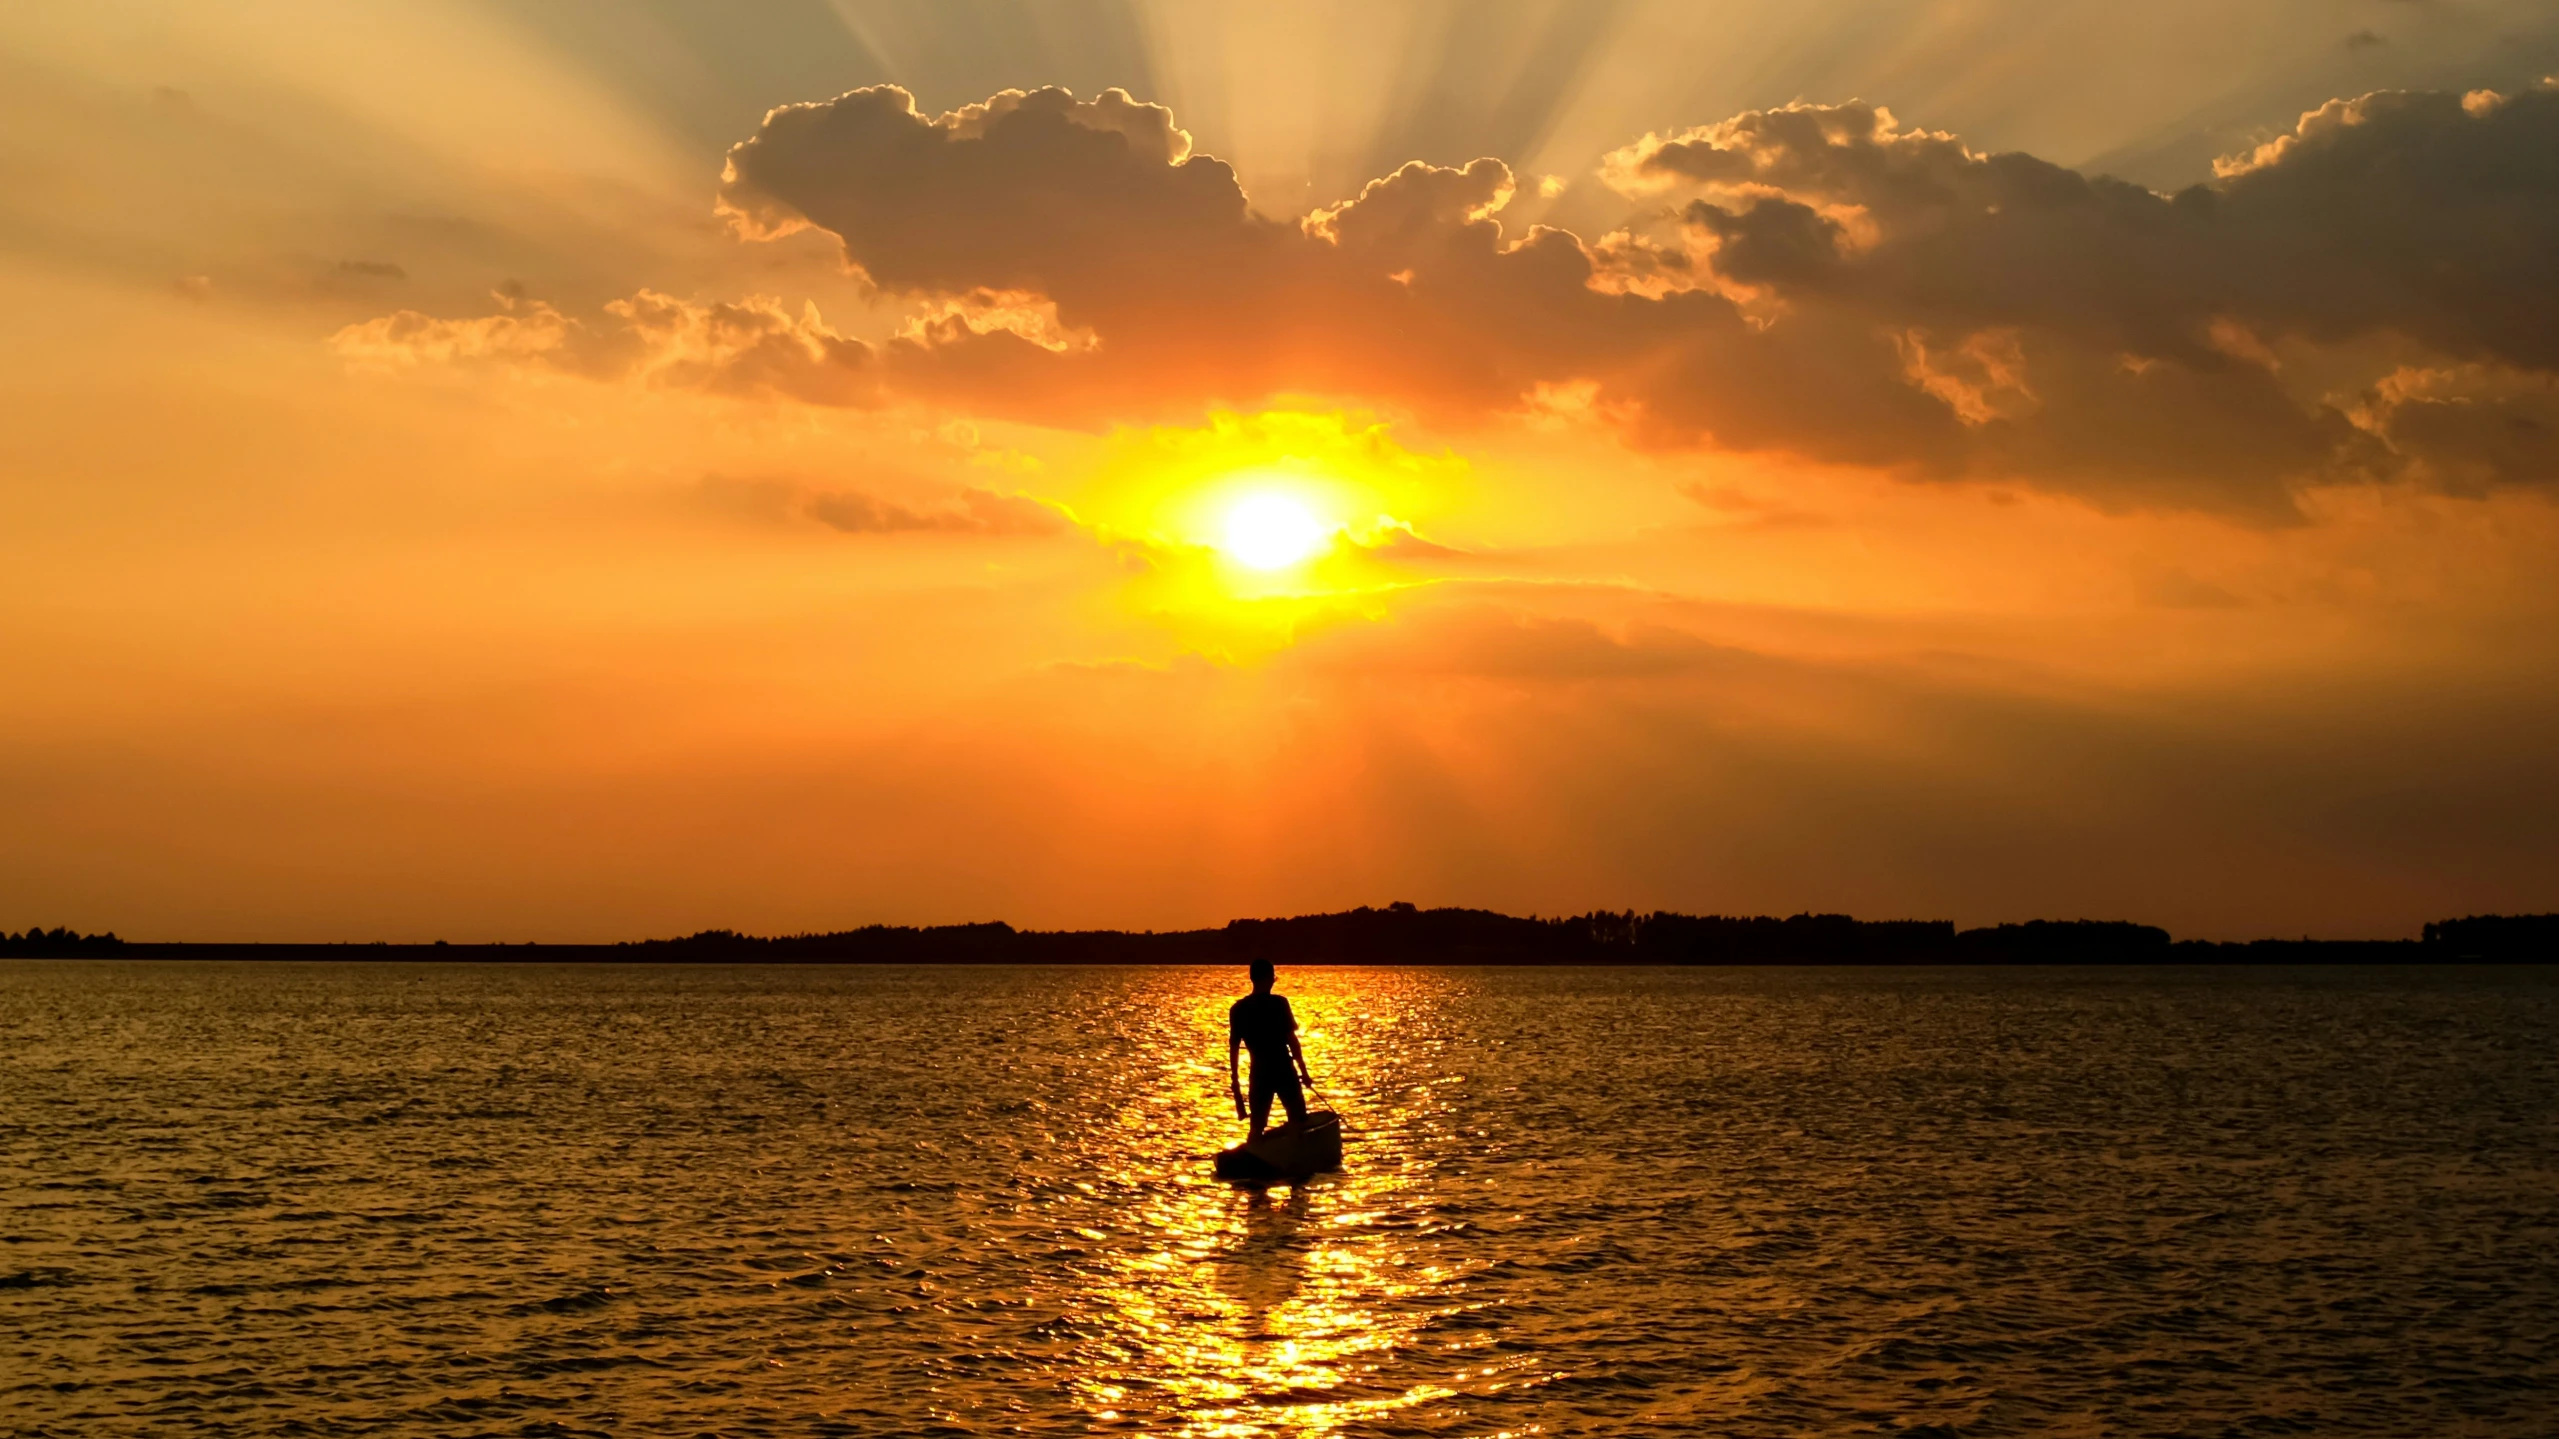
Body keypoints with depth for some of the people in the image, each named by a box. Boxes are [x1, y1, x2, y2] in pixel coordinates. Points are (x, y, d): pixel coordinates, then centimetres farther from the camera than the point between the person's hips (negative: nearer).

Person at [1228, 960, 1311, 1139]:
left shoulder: (1238, 1009, 0)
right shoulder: (1279, 1003, -9)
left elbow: (1234, 1045, 2)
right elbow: (1291, 1039, -9)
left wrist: (1234, 1078, 10)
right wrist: (1303, 1071, -1)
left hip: (1260, 1072, 3)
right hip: (1283, 1070, -3)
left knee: (1257, 1128, 10)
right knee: (1299, 1122, 10)